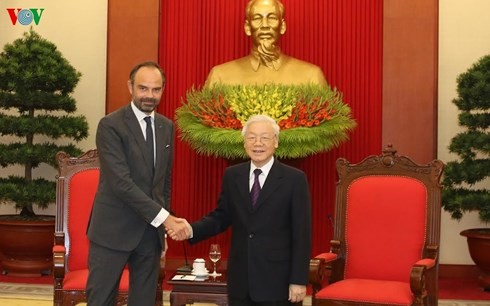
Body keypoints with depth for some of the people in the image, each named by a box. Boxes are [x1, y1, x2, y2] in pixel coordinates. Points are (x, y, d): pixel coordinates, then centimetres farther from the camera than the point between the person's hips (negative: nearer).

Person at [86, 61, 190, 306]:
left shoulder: (167, 127, 9)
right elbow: (121, 182, -20)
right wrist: (164, 217, -22)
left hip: (152, 230, 6)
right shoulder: (110, 125, -12)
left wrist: (164, 226, 13)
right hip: (114, 230, -5)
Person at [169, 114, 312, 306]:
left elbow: (301, 234, -7)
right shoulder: (232, 175, 6)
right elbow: (222, 217, 10)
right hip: (240, 279, 4)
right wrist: (192, 230, -8)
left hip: (276, 280, -3)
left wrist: (298, 280, -9)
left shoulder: (294, 179, -6)